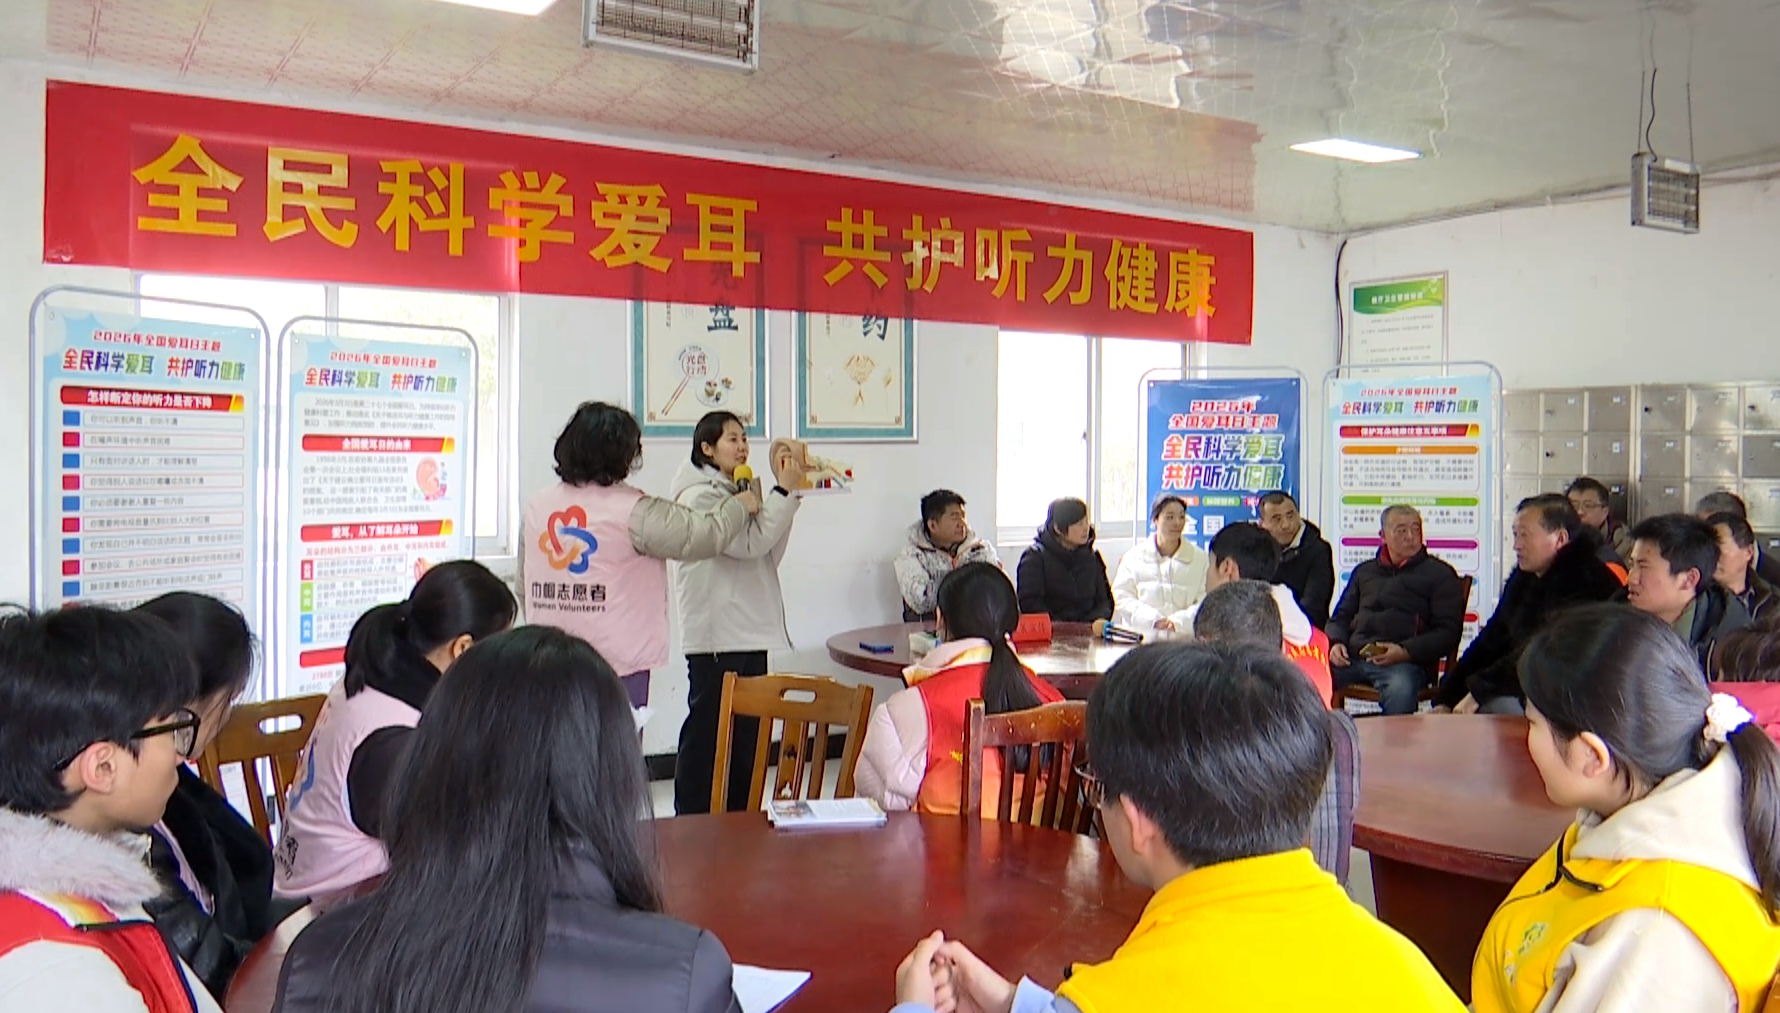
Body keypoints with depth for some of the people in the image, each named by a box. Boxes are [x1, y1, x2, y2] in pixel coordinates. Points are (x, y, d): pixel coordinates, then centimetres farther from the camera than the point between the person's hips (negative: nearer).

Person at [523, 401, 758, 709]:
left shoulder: (536, 507, 8)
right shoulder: (636, 513, -12)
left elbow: (525, 581, 15)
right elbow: (704, 535, -9)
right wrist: (740, 504, 10)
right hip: (617, 661, -6)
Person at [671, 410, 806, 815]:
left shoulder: (737, 493, 19)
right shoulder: (699, 496, -10)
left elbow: (769, 556, 14)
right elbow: (750, 543, -19)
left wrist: (787, 495, 6)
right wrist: (783, 491, -15)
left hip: (749, 633, 9)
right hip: (715, 635, -9)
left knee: (746, 730, 12)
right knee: (708, 731, -3)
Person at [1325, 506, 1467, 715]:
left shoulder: (1440, 574, 15)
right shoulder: (1364, 571, 28)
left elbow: (1448, 632, 5)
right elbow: (1340, 617, 30)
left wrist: (1405, 652, -11)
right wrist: (1335, 643, 5)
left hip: (1405, 661, -3)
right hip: (1352, 657, 3)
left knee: (1400, 691, -39)